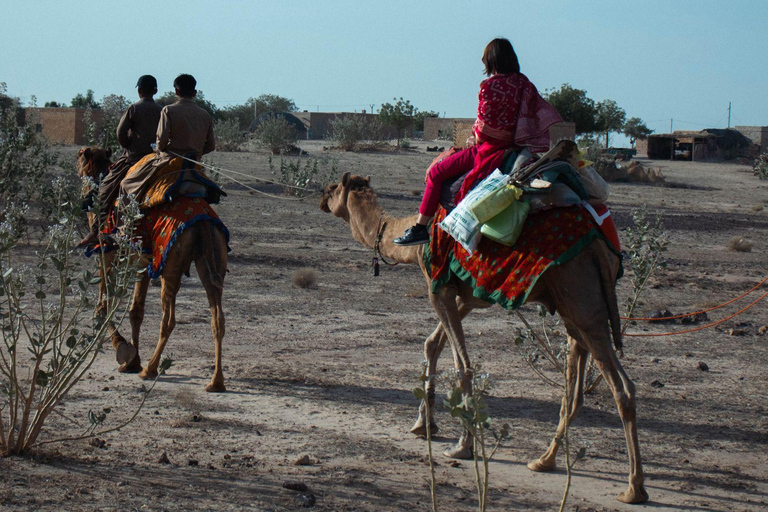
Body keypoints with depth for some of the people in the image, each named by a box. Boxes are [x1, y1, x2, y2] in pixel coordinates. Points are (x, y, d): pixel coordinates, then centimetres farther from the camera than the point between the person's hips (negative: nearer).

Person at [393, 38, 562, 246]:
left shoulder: (490, 86, -16)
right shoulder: (524, 84, 4)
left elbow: (484, 126, -17)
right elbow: (545, 114, 8)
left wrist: (475, 135, 7)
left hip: (491, 149, -8)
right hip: (516, 145, 8)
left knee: (436, 172, 1)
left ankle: (420, 228, -2)